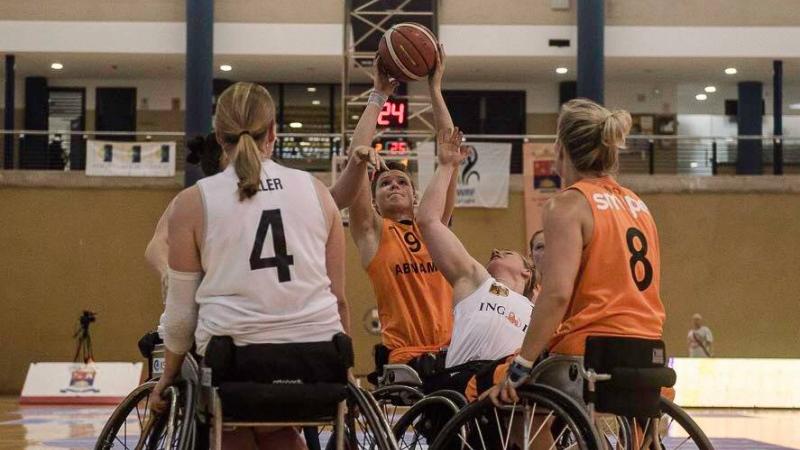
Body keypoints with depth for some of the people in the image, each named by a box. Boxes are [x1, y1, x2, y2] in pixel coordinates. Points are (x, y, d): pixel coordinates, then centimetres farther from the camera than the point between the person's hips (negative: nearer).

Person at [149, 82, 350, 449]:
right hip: (317, 363, 3)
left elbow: (181, 310, 5)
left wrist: (168, 375, 20)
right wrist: (344, 369, 23)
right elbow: (339, 297, 11)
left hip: (235, 363, -2)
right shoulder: (316, 191, 8)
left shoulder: (193, 202, 1)